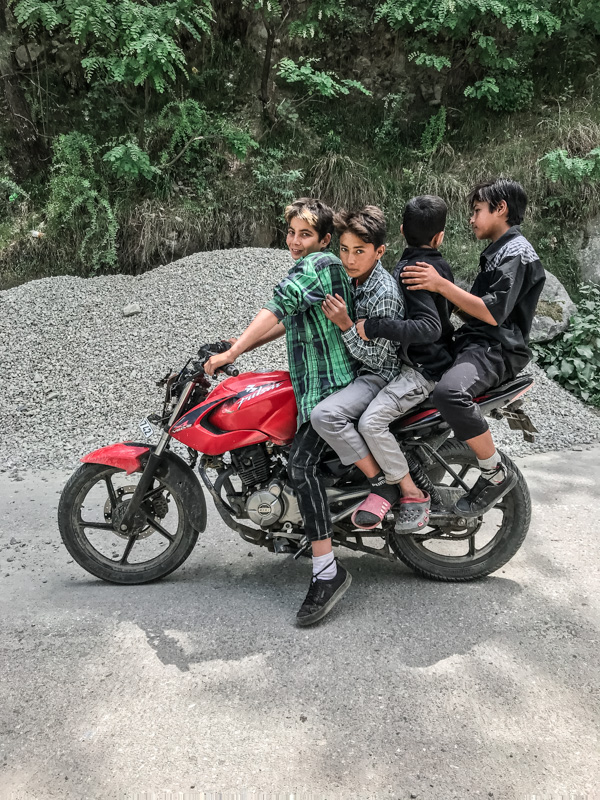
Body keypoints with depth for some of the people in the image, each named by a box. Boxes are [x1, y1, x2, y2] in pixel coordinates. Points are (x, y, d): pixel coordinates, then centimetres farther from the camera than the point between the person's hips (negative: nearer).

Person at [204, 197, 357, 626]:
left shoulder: (318, 263, -10)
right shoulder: (314, 267, 22)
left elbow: (277, 307, -23)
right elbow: (288, 321, 28)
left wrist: (231, 353, -23)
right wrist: (239, 346, 21)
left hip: (329, 382, -11)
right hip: (318, 378, 11)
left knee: (302, 462, -26)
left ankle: (328, 571, -26)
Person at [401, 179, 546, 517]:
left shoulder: (517, 254, -10)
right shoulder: (498, 251, 23)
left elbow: (493, 313, -21)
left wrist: (441, 284, -23)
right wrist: (438, 289, 13)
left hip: (498, 349, -11)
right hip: (475, 341, 11)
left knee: (449, 391, -39)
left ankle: (497, 473, -21)